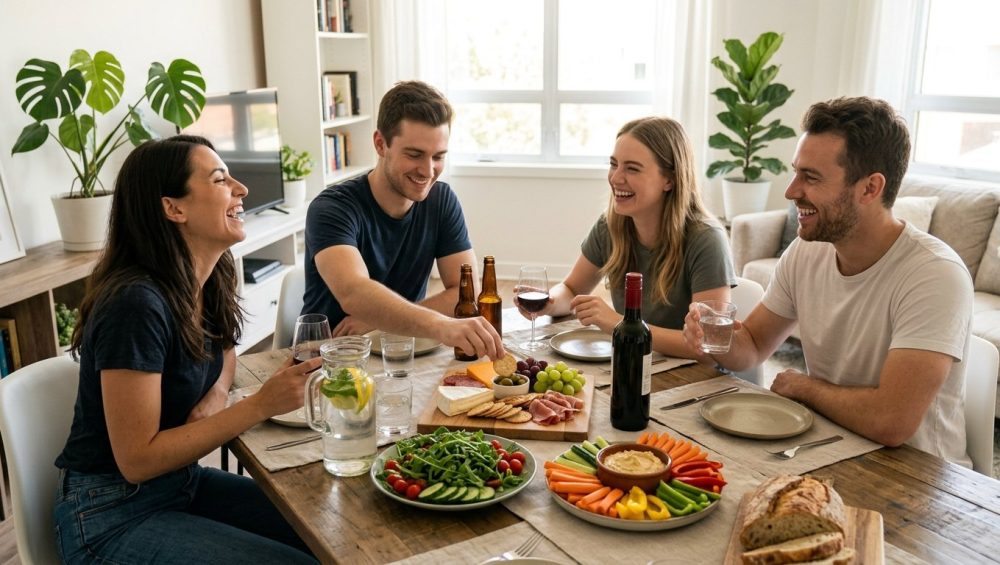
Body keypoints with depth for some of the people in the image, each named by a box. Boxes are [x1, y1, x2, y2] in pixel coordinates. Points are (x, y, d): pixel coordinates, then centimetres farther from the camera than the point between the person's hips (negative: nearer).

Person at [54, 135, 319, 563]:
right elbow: (137, 459, -23)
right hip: (111, 516, -7)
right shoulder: (136, 303, -26)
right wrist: (261, 405, -28)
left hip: (182, 481, 8)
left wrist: (217, 395, -4)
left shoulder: (209, 281, -3)